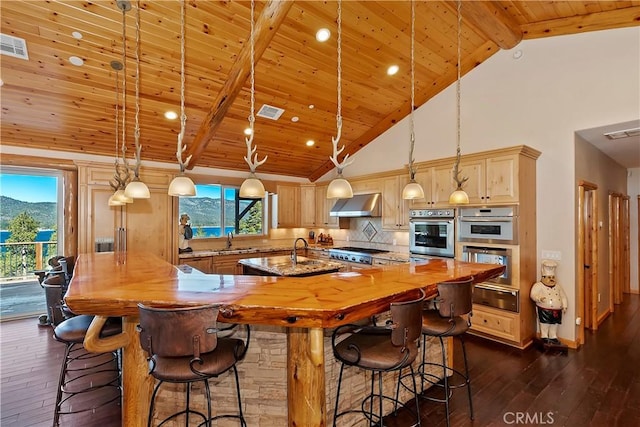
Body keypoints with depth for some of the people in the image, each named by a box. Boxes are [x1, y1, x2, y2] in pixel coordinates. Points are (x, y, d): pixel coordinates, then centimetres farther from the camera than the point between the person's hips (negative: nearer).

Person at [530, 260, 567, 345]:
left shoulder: (558, 286, 10)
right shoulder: (538, 285, -10)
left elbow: (563, 296, 15)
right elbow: (533, 294, -17)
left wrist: (565, 306, 5)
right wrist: (539, 298, -36)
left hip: (556, 311, 6)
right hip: (544, 310, -6)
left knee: (554, 325, 16)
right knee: (544, 325, 3)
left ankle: (553, 337, 30)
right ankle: (544, 337, 15)